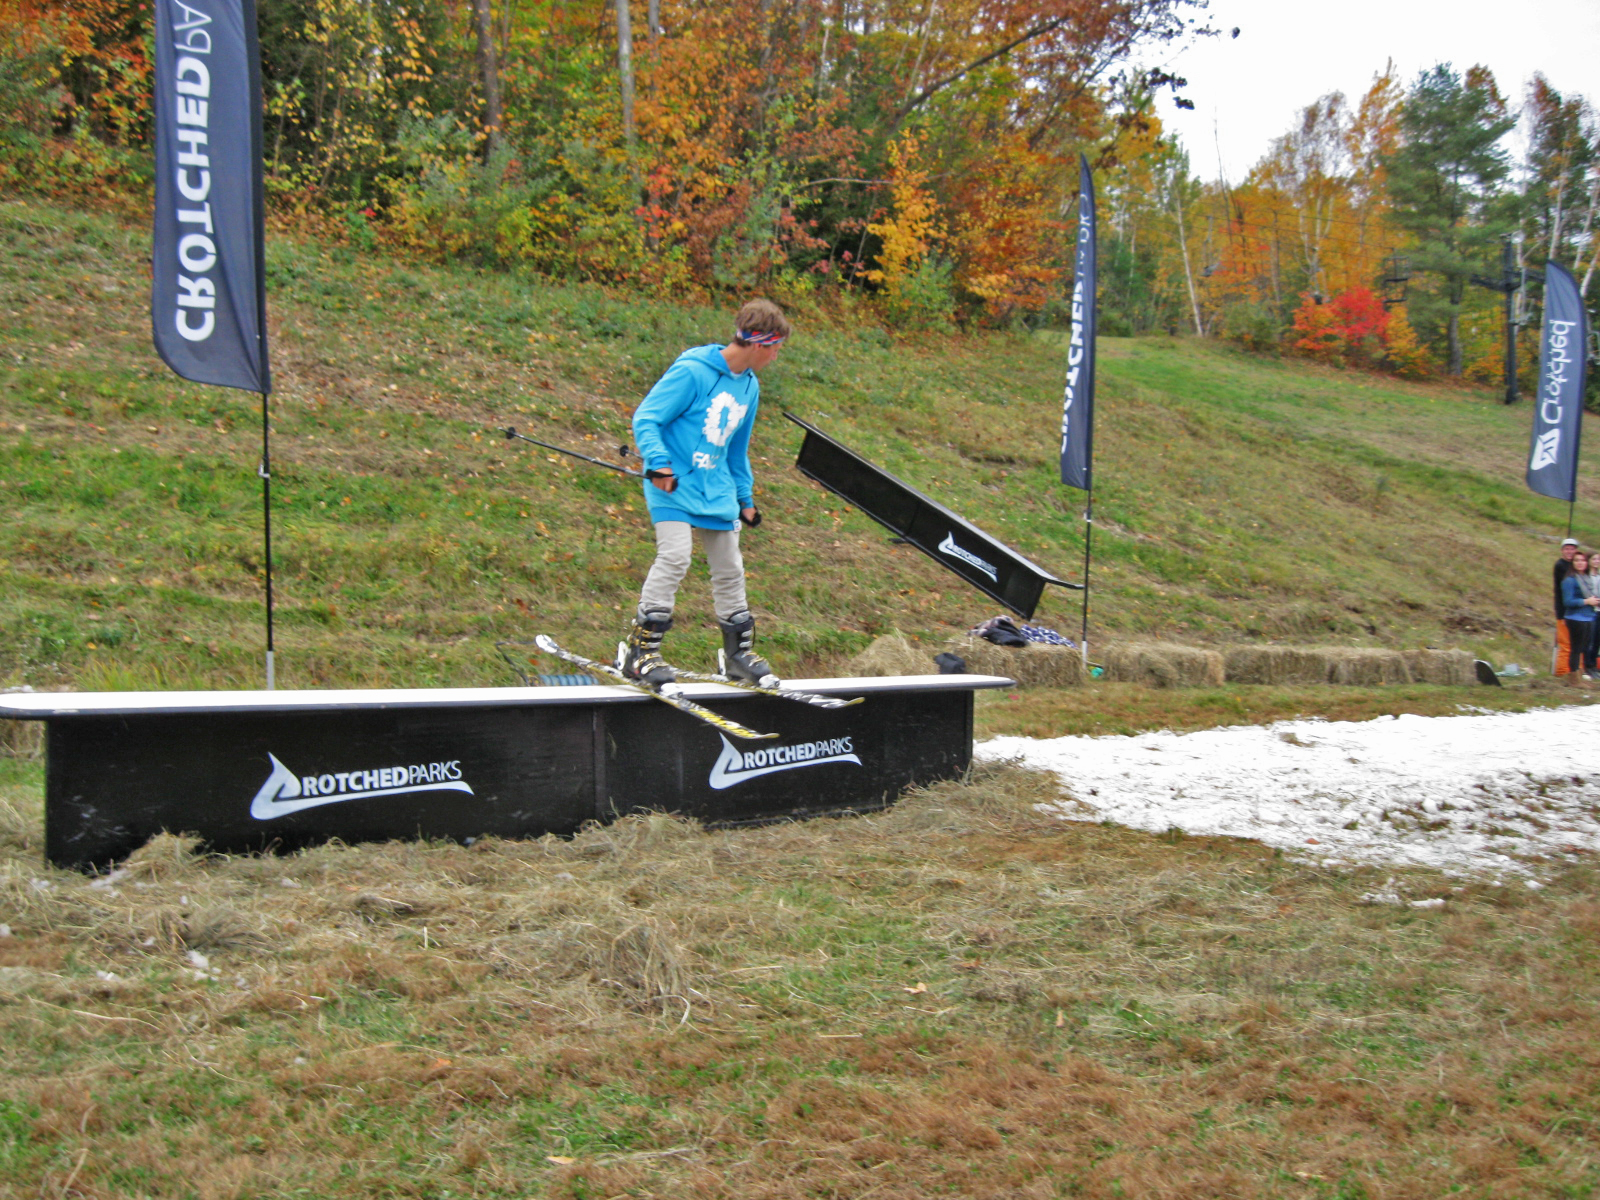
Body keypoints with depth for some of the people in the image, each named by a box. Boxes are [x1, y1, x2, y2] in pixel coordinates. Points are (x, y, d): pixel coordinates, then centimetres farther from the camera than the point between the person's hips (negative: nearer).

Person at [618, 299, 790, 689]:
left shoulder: (749, 387, 10)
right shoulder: (692, 371, -15)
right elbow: (645, 418, -14)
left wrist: (745, 497, 24)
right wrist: (657, 462, -28)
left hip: (716, 490, 7)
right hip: (674, 483, -7)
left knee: (729, 569, 9)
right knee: (675, 556, -21)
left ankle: (738, 652, 24)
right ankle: (640, 649, -12)